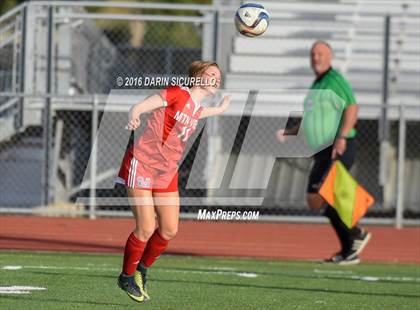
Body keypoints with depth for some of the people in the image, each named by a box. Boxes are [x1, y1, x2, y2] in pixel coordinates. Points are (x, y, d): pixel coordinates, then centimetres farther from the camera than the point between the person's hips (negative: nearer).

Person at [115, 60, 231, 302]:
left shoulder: (198, 109, 10)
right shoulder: (178, 94, -11)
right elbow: (140, 107, -19)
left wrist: (222, 108, 45)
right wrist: (134, 118, -40)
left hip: (167, 172, 7)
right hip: (142, 164, -7)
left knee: (170, 230, 3)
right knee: (146, 228, -10)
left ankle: (142, 270, 25)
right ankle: (127, 277, 10)